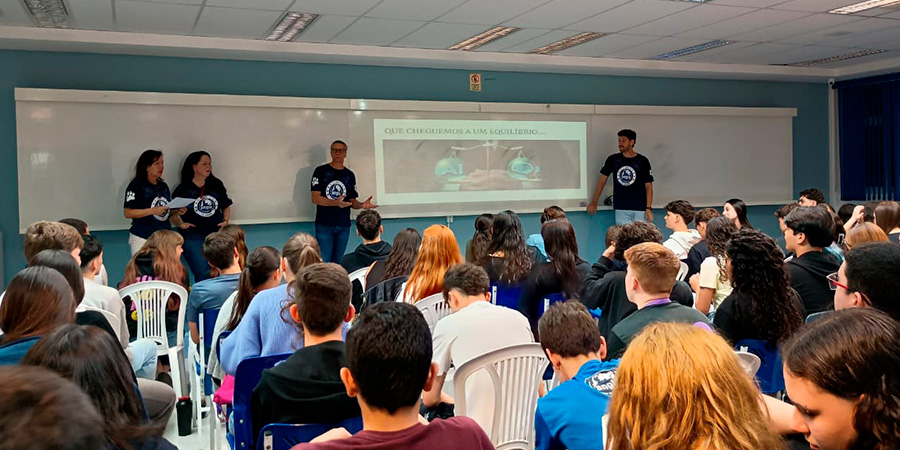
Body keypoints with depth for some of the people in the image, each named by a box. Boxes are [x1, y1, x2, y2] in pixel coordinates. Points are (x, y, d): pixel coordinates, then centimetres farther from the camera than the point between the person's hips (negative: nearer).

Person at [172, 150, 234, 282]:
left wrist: (226, 221, 1)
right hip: (192, 236, -3)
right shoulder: (183, 189, -1)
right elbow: (173, 213, 2)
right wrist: (180, 224, -16)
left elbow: (226, 206, 18)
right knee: (202, 274, -8)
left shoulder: (217, 185, 9)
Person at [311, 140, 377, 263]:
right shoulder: (321, 171, 0)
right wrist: (336, 203, -23)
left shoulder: (349, 175, 13)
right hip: (324, 225, -4)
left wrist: (362, 205, -7)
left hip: (343, 225, 4)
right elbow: (315, 198, -8)